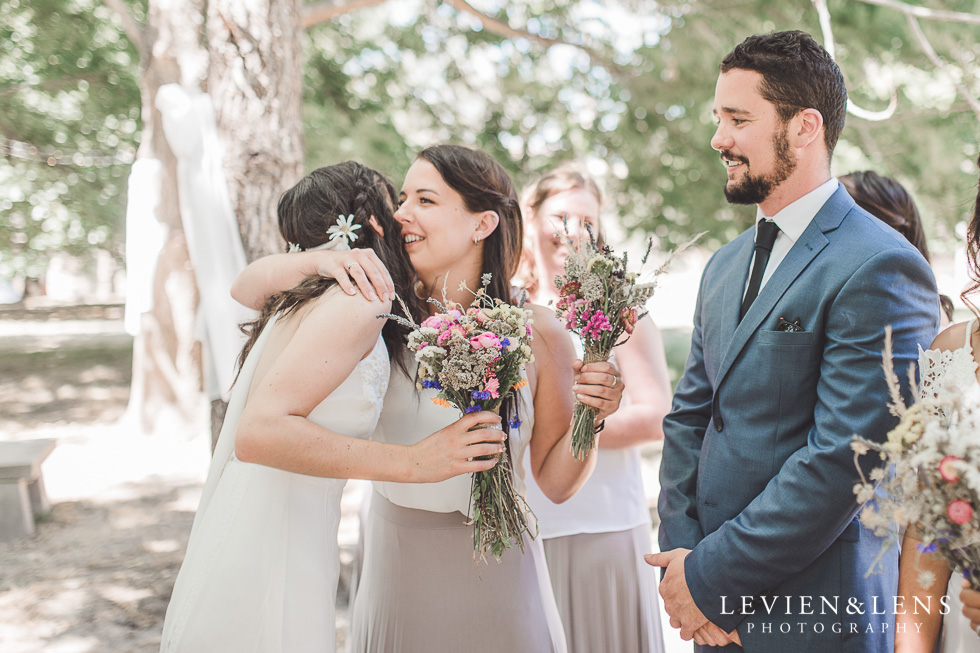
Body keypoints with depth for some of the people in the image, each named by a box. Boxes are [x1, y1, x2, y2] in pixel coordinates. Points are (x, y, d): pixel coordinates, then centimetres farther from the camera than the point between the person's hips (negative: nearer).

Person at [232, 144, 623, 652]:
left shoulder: (537, 333, -9)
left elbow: (556, 484, -2)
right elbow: (246, 289, -3)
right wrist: (319, 261, -20)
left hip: (494, 573, -1)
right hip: (393, 566, 1)